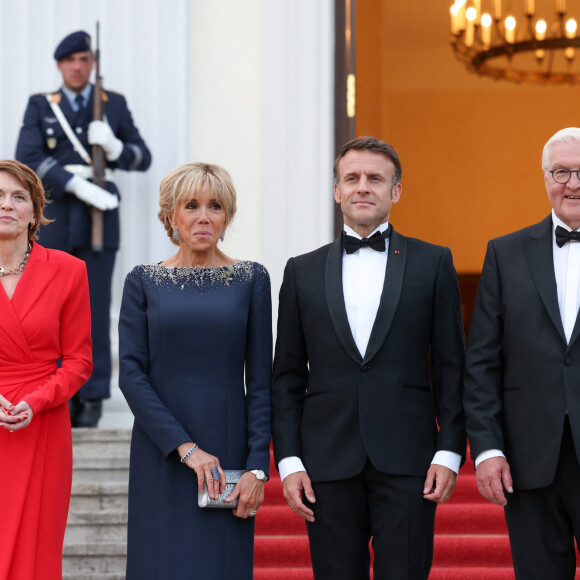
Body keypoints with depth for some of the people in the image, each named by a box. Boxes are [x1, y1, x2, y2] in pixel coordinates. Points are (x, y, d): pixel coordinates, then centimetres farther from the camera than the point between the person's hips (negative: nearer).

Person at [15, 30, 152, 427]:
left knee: (96, 310, -4)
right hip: (56, 218, 1)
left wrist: (113, 145, -14)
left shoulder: (114, 104, 9)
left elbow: (142, 159, 9)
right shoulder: (40, 107, 7)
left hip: (100, 217, -1)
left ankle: (93, 400, 1)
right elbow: (27, 159, -8)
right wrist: (78, 185, -20)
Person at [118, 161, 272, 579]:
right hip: (161, 456, 0)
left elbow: (261, 380, 2)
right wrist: (185, 447, -13)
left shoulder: (251, 279, 4)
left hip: (228, 453, 0)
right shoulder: (143, 282, 4)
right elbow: (131, 374, -3)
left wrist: (258, 466, -7)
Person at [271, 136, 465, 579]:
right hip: (328, 466, 2)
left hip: (407, 462, -1)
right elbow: (287, 377, 10)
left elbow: (451, 366, 5)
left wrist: (449, 452, -3)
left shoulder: (433, 264, 8)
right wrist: (288, 460, 1)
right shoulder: (303, 272, 12)